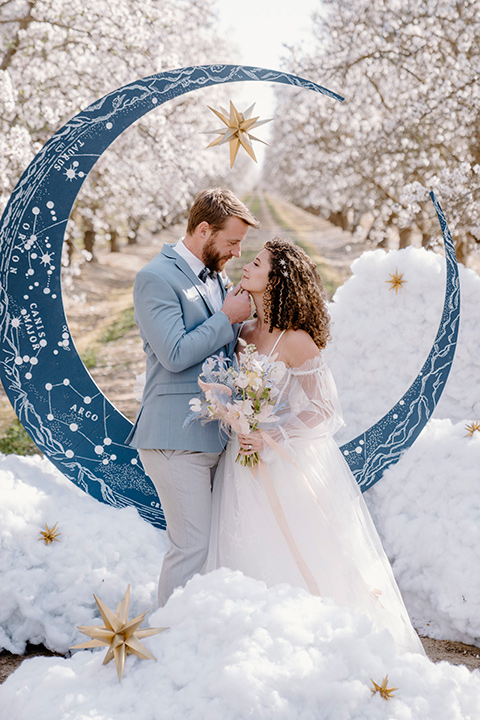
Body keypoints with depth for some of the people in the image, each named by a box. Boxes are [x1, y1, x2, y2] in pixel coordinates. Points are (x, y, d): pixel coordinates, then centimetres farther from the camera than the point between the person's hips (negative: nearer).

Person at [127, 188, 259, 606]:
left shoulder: (214, 275, 17)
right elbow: (175, 355, -19)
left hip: (215, 435, 8)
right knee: (193, 545, -5)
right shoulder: (157, 278, -10)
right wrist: (227, 317, -12)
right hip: (177, 438, -8)